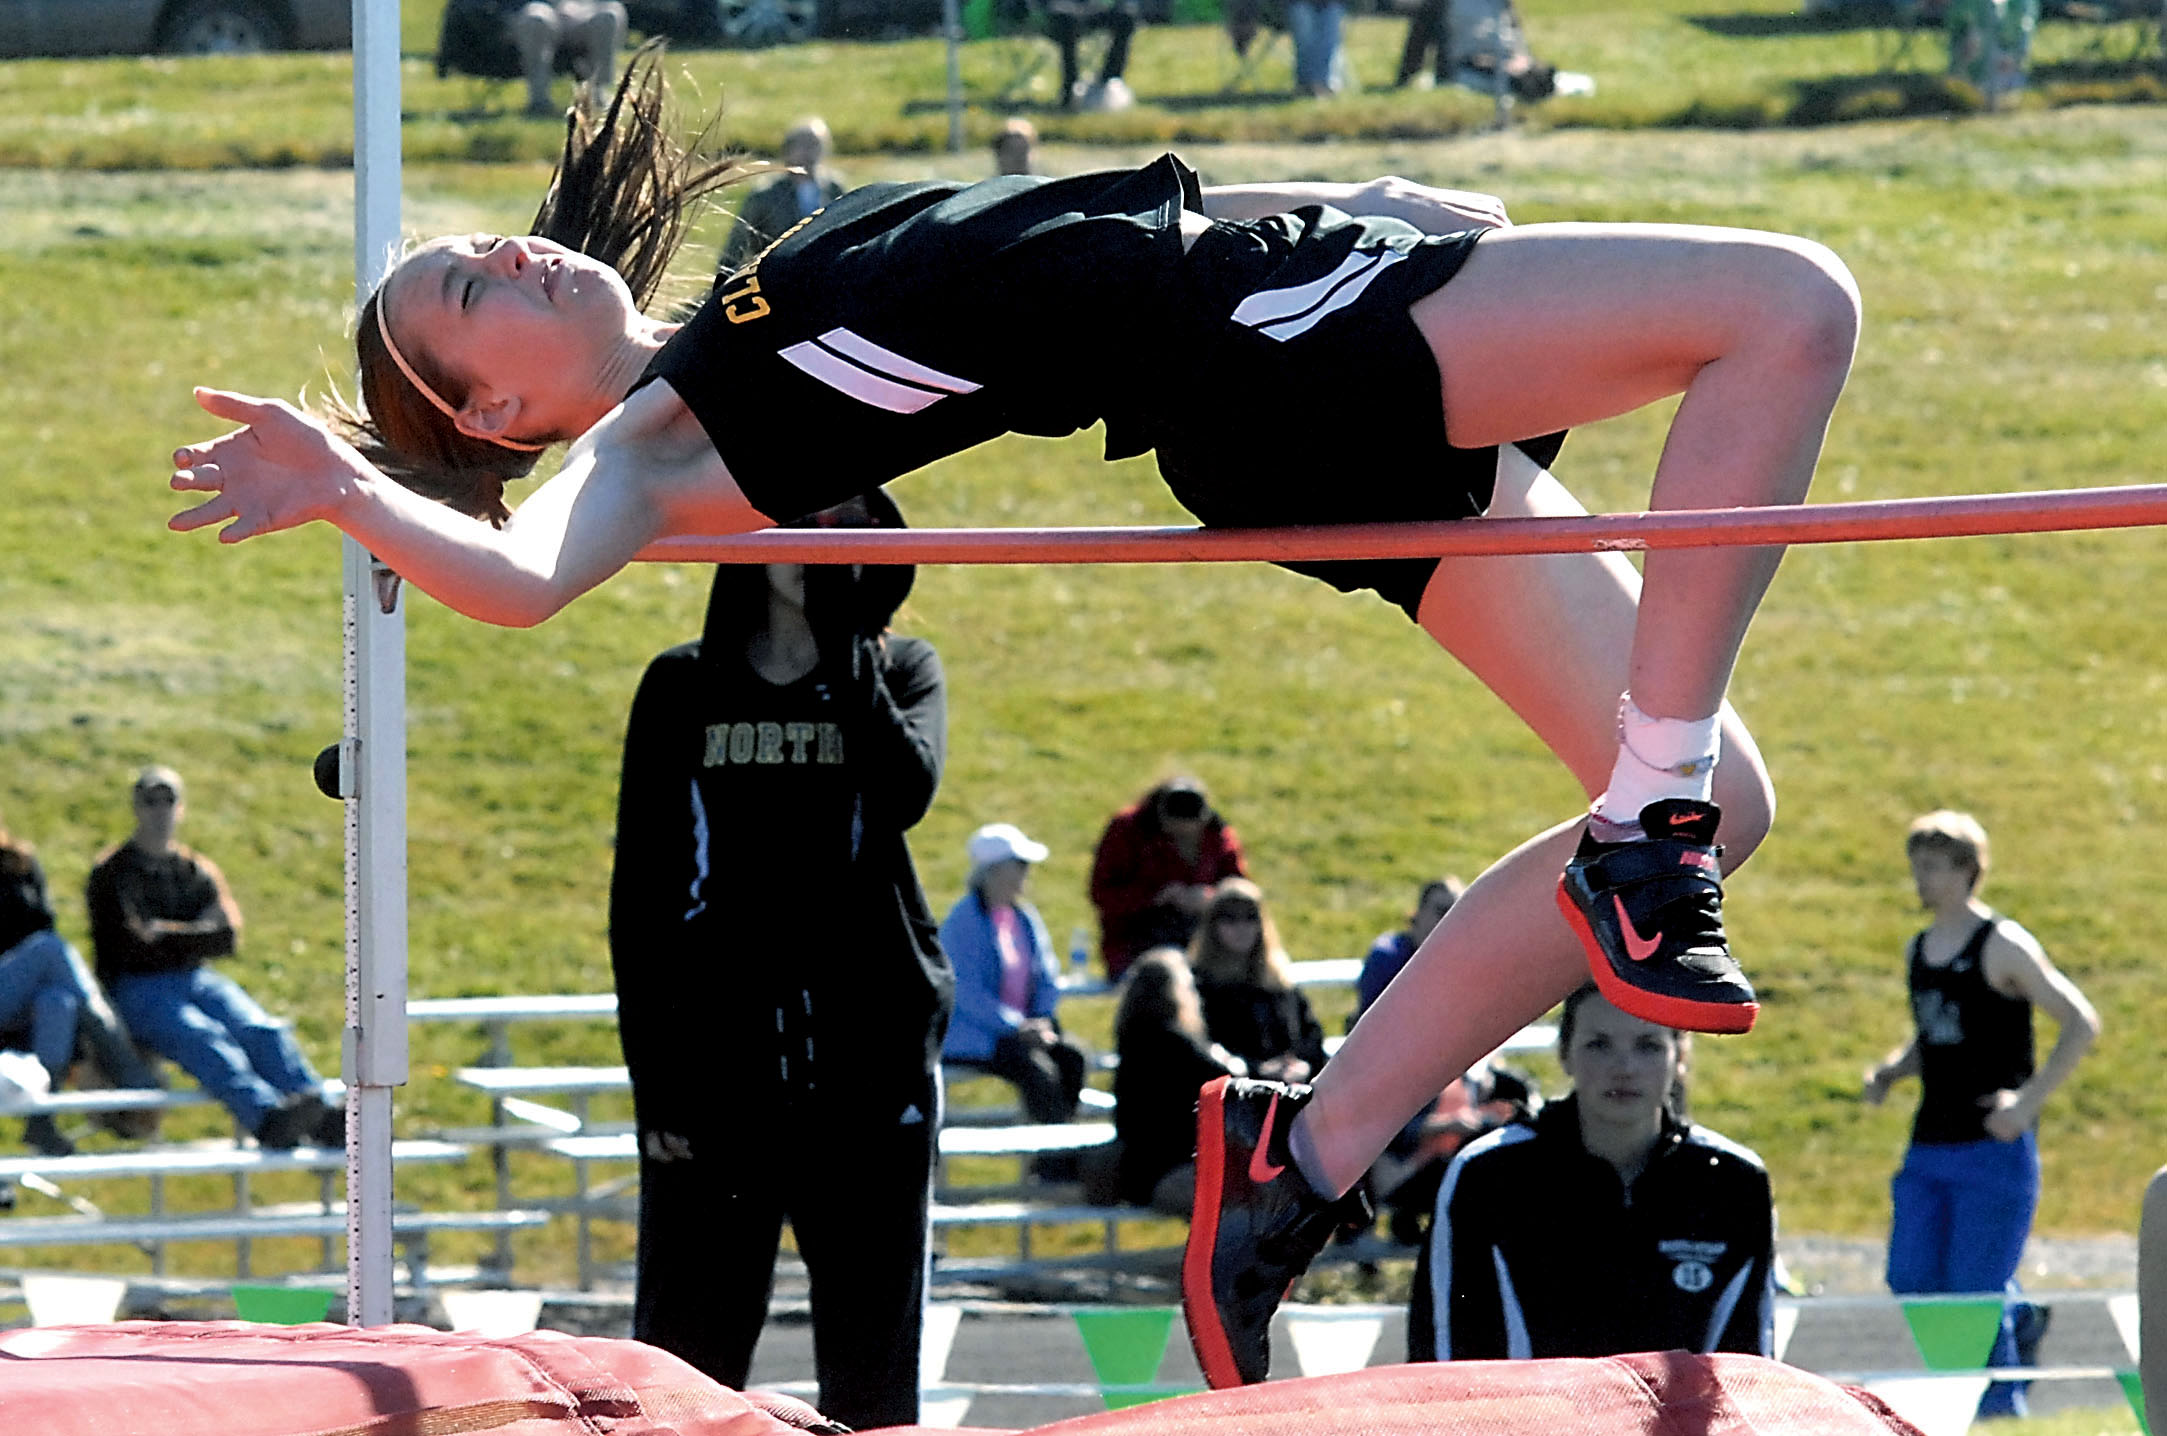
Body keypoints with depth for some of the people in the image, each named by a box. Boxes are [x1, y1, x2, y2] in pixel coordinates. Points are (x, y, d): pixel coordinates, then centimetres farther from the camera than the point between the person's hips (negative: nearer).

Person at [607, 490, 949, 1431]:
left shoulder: (900, 673, 9)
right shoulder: (684, 689, 8)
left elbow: (906, 790, -14)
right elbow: (639, 893, 6)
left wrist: (843, 641, -12)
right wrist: (652, 1078, -2)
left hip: (871, 1068, 0)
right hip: (716, 1063, 0)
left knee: (872, 1356, 1)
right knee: (687, 1354, -5)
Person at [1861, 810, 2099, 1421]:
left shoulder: (2003, 947, -10)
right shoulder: (1919, 952, 13)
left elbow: (2081, 1025, -11)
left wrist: (2028, 1099, -18)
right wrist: (1888, 1072, 6)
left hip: (1995, 1148, -7)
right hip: (1930, 1143, 7)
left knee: (1975, 1294, -8)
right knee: (1910, 1284, 2)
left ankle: (2001, 1409, 4)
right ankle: (2019, 1320, 27)